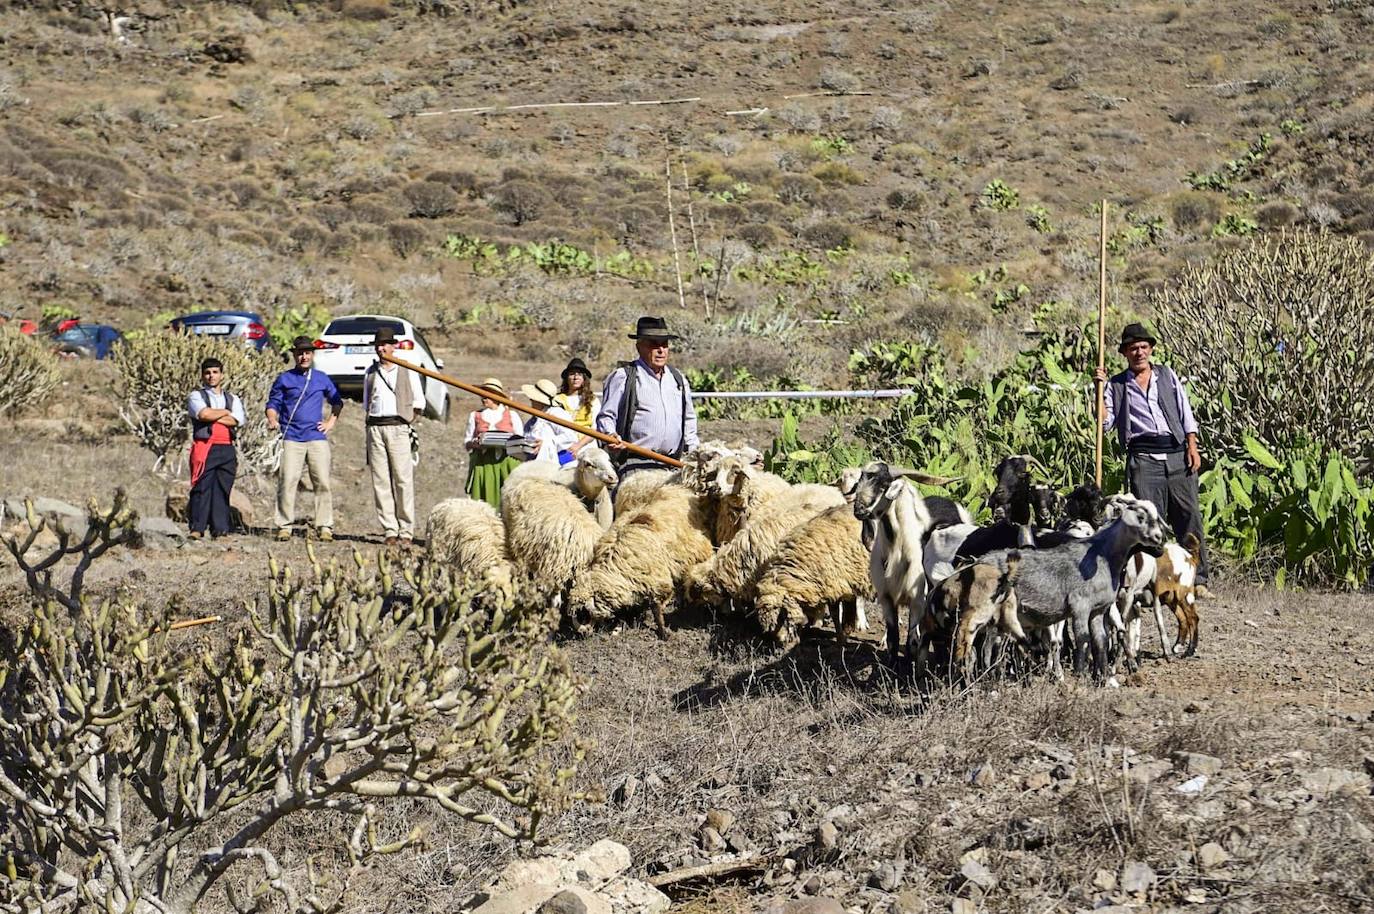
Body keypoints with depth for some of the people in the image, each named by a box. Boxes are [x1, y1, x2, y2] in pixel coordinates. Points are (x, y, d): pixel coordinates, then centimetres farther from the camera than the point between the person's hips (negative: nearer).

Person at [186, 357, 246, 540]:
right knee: (202, 489, -10)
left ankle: (220, 530, 3)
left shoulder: (233, 400, 19)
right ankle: (197, 528, -11)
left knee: (222, 490, 1)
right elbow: (204, 414, -11)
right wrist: (225, 412, 3)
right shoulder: (196, 396, 9)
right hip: (204, 448, -3)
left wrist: (213, 416, -6)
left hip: (227, 450, 3)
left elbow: (236, 420, 0)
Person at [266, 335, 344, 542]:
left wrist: (331, 422, 14)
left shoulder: (322, 379, 15)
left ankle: (325, 527, -2)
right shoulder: (284, 379, 10)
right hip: (291, 438, -2)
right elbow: (273, 404, 8)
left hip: (317, 438, 2)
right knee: (287, 482, -9)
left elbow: (337, 401, 27)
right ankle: (284, 526, -5)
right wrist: (272, 421, -11)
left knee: (322, 482, -5)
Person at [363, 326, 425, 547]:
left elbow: (419, 403, 10)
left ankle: (406, 532, -8)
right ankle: (390, 531, -1)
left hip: (398, 427, -3)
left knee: (403, 479, -9)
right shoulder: (371, 372, 17)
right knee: (380, 481, -2)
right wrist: (368, 428, 11)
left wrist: (406, 423, 4)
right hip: (375, 427, 3)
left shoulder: (407, 371, 7)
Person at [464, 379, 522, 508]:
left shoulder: (511, 416, 12)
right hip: (482, 462, 1)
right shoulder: (475, 416, 16)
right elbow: (466, 442, 14)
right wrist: (475, 443, -9)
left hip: (506, 462, -1)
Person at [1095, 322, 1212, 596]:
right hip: (1143, 458, -2)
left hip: (1177, 453, 2)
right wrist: (1100, 389, -5)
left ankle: (1197, 579, 0)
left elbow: (1185, 412, 12)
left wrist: (1192, 447, 2)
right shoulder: (1116, 385, 12)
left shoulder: (1167, 375, 16)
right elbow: (1105, 422, 3)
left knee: (1189, 515, -3)